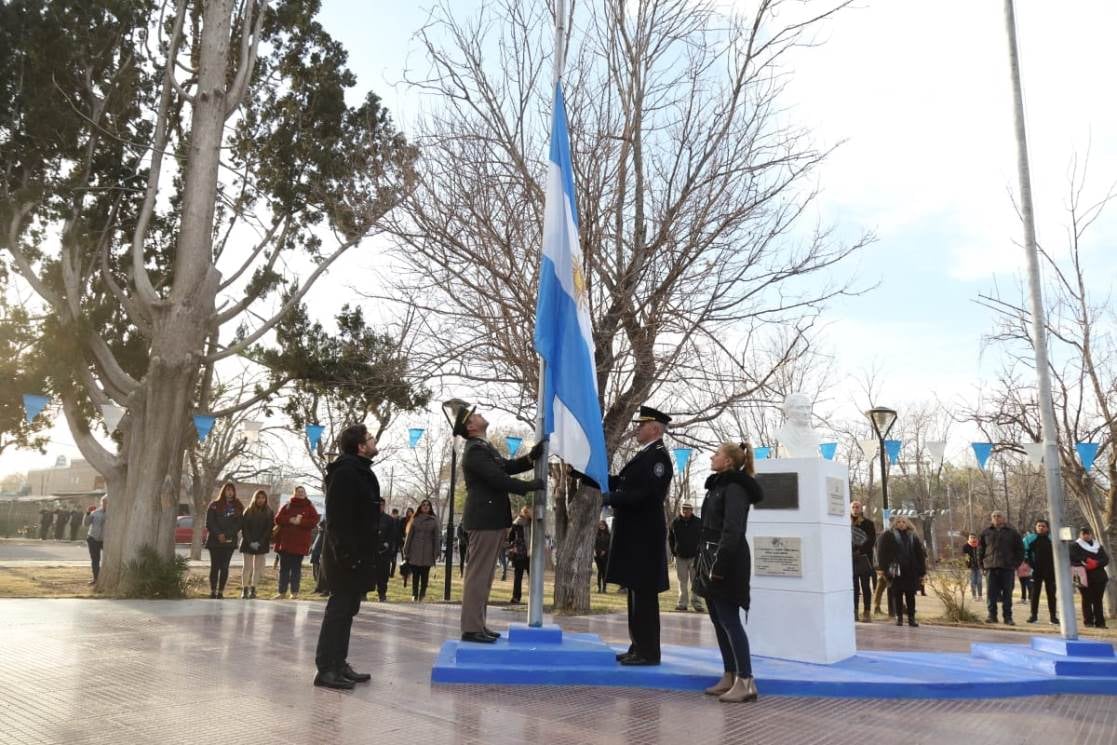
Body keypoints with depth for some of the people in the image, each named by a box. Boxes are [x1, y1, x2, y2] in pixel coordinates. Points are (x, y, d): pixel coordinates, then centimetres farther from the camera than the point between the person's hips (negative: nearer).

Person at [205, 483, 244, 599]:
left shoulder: (238, 507, 8)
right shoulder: (214, 505, 4)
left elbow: (239, 524, 3)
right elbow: (209, 523, -1)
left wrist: (226, 535, -10)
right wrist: (218, 534, -13)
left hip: (230, 541, 1)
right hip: (215, 541, -1)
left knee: (224, 567, 0)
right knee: (215, 566, -1)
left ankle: (221, 592, 3)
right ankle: (213, 592, 5)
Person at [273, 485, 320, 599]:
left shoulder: (309, 507, 7)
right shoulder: (287, 506, 13)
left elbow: (314, 521, -5)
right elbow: (278, 519, 1)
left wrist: (300, 521, -18)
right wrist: (290, 520, -15)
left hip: (300, 543, -2)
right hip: (285, 541, 2)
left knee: (296, 568, 1)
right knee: (284, 568, 5)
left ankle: (294, 592, 6)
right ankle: (282, 591, 11)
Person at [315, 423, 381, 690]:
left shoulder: (360, 471, 16)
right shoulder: (346, 472, -16)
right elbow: (338, 517, -23)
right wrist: (346, 553, -26)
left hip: (357, 554, 10)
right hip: (346, 556, -10)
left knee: (346, 610, 14)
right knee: (339, 610, -5)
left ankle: (339, 663, 22)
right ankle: (326, 668, 1)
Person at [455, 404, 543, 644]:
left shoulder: (484, 447, 18)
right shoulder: (475, 450, -15)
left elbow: (508, 466, 13)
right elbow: (498, 479, -21)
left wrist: (532, 456, -2)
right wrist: (531, 486, -13)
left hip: (490, 519, 10)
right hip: (485, 520, -10)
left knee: (483, 575, 13)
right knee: (478, 574, -7)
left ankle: (477, 625, 19)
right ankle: (471, 628, -3)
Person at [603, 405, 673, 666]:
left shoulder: (658, 456, -14)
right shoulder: (645, 455, 17)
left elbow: (646, 493, -23)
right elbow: (625, 483, 16)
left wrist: (611, 499, -19)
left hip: (644, 536, -10)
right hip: (635, 534, 10)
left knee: (645, 594, -4)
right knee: (635, 592, 13)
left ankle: (648, 652, 3)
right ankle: (639, 647, 21)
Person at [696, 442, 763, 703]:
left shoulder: (735, 488, -13)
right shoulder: (718, 486, 16)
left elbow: (732, 530, -21)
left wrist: (720, 564, -24)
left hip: (727, 563, -10)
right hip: (713, 560, 10)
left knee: (729, 621, -8)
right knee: (719, 621, 12)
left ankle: (746, 681, -3)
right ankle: (729, 676, 19)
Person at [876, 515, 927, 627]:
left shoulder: (913, 537, 11)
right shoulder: (889, 536, 2)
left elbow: (920, 555, 10)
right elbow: (884, 554, -2)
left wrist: (921, 572, 4)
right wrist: (887, 569, -10)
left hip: (911, 571, 2)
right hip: (896, 571, -2)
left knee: (910, 595, 5)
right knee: (897, 594, 1)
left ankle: (911, 618, 12)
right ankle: (899, 618, 9)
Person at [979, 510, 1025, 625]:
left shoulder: (1012, 532, 4)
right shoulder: (986, 533, 8)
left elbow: (1020, 549, 7)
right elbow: (980, 549, 13)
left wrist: (1016, 563, -1)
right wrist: (982, 562, 5)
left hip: (1008, 568, -1)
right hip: (991, 568, 1)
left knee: (1007, 593, 3)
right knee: (991, 593, 0)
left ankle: (1007, 617, 10)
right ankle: (992, 615, 6)